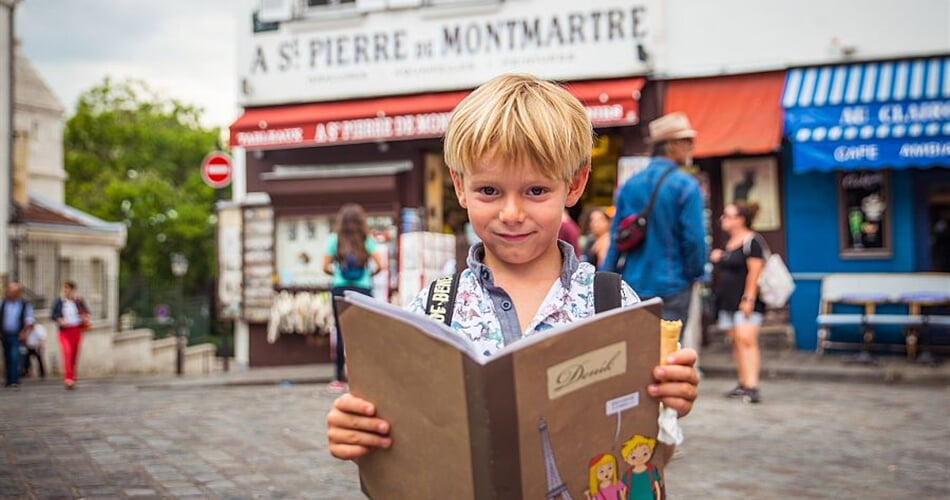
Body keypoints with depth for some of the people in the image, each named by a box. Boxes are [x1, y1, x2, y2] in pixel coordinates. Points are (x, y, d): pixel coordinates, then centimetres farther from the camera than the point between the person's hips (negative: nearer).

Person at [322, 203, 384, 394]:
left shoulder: (334, 239, 1)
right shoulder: (368, 240, 2)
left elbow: (326, 267, -3)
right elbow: (380, 265, -5)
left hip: (340, 290, 0)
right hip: (363, 289, 0)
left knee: (341, 333, 4)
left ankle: (340, 378, 6)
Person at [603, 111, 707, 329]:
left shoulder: (629, 185, 5)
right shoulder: (686, 186, -10)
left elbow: (616, 237, 7)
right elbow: (694, 238, -13)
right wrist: (695, 273, 4)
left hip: (633, 285, 5)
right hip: (671, 286, -5)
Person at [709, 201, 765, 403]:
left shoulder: (751, 242, -10)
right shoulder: (729, 242, 16)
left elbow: (754, 272, -15)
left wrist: (748, 299, -20)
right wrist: (717, 258, 9)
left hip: (746, 301, -9)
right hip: (728, 299, 9)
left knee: (746, 339, -17)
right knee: (735, 341, 9)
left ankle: (752, 387, -22)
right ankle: (743, 384, 16)